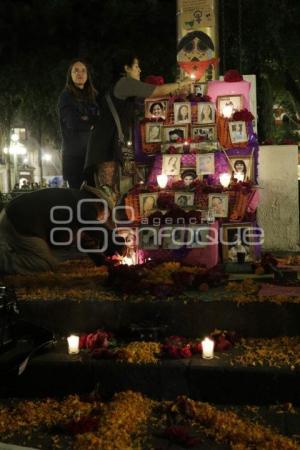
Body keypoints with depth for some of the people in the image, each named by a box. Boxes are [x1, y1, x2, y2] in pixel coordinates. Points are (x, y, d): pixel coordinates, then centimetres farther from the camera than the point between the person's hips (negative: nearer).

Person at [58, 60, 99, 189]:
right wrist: (92, 124, 0)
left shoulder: (94, 96, 19)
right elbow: (73, 123, -11)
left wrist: (86, 120, -7)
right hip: (75, 153, -4)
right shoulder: (66, 97, 3)